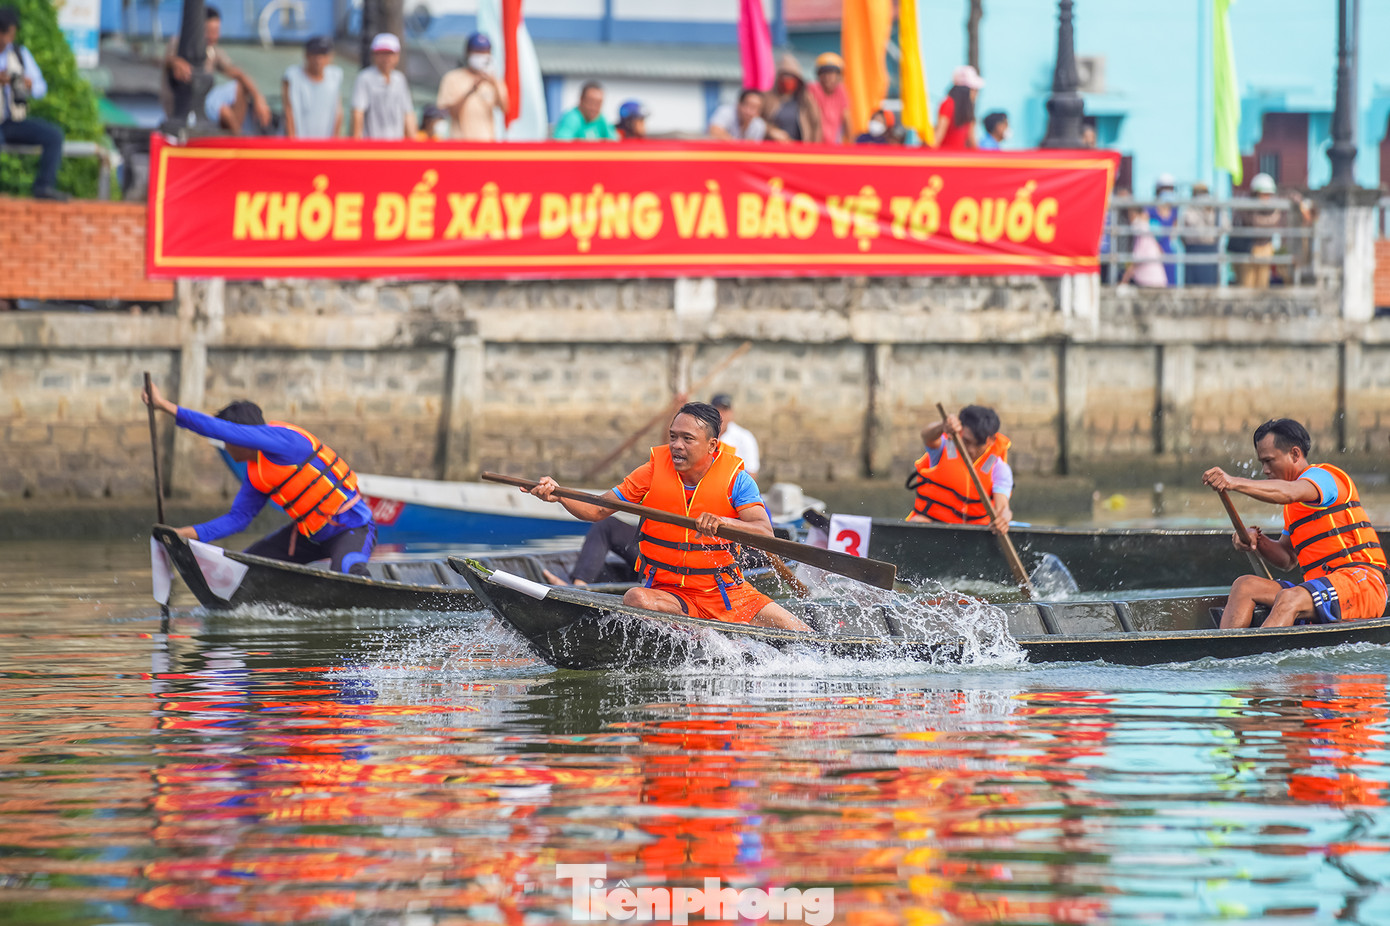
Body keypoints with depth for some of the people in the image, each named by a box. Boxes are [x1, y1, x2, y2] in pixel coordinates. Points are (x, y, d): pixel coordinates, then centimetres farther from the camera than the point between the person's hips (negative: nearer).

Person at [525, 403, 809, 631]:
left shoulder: (735, 478, -5)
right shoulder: (653, 472, -2)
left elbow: (765, 534, -19)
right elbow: (596, 510, 2)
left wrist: (723, 523, -39)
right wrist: (558, 495, -17)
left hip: (727, 593, 0)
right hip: (668, 593, 0)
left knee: (799, 635, -17)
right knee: (636, 600, -37)